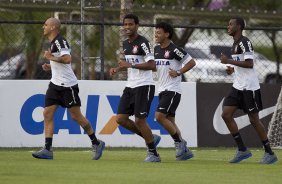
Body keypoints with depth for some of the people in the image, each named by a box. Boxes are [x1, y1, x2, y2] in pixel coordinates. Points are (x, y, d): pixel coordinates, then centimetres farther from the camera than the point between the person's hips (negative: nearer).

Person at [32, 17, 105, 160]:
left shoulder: (60, 41, -15)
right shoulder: (53, 42, 16)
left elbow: (67, 59, -29)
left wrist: (51, 57, -20)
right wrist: (50, 66, 13)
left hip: (67, 85, -10)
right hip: (55, 84, 10)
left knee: (76, 116, -2)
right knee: (47, 113, -2)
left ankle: (96, 143, 13)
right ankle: (47, 150, -6)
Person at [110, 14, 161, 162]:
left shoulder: (143, 43, -13)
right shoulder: (125, 44, 13)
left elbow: (152, 65, -22)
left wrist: (131, 65, -24)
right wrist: (117, 69, 10)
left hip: (144, 86, -9)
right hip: (130, 86, 9)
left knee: (139, 120, -11)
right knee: (121, 118, 1)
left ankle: (153, 154, 2)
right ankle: (151, 138, 17)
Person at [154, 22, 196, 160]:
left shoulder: (174, 49, -12)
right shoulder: (156, 50, 12)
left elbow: (191, 62, -11)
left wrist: (178, 72, -15)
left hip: (173, 90, -9)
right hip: (162, 90, 9)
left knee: (159, 116, -18)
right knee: (169, 120, 7)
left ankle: (179, 143, -5)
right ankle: (184, 151, 13)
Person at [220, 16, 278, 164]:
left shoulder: (244, 42, -14)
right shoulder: (235, 44, 16)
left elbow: (249, 63, -24)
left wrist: (229, 61, -22)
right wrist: (233, 69, 10)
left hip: (249, 87, -9)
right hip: (238, 86, 9)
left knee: (254, 120, -5)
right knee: (226, 114, -2)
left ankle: (270, 154, 5)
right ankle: (242, 150, 3)